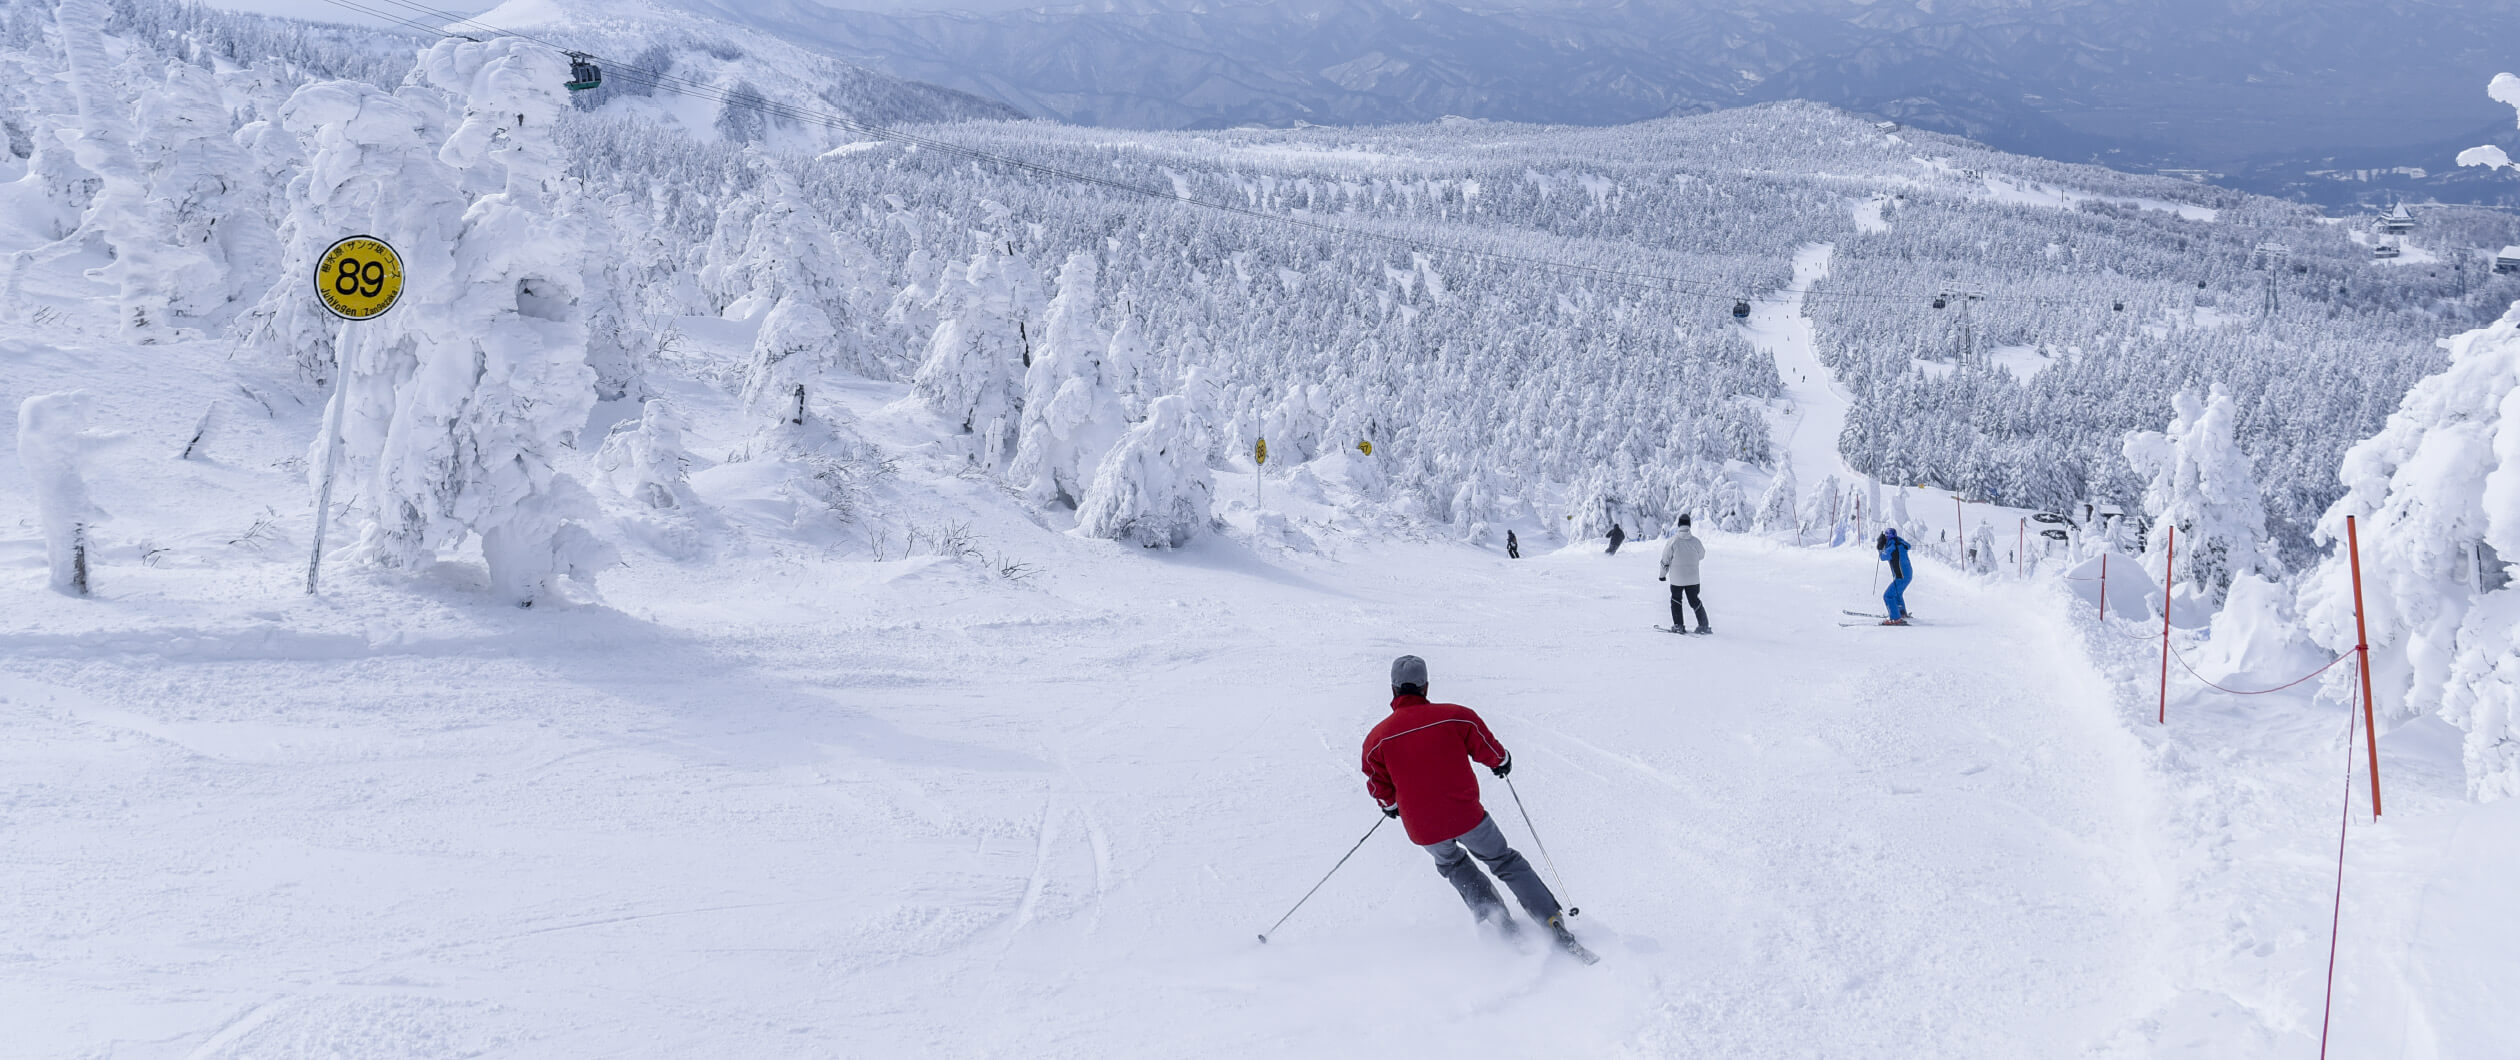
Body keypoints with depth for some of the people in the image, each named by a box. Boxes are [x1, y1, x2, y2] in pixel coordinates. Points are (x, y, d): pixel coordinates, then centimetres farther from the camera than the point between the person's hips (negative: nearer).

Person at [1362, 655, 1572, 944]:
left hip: (1424, 830, 1)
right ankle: (1553, 923, 14)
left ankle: (1499, 920, 17)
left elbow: (1381, 791, 3)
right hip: (1467, 816, -1)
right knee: (1505, 861, 22)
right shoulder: (1455, 715, -8)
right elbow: (1493, 753, 3)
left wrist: (1391, 806, 26)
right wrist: (1502, 763, 27)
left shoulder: (1377, 739, -7)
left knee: (1452, 864, 32)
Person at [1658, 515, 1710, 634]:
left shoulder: (1672, 541, -13)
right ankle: (1704, 625, 12)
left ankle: (1678, 625, 13)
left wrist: (1663, 574, 7)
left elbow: (1665, 559, -7)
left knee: (1676, 600, 16)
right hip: (1693, 578, 2)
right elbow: (1702, 555, 9)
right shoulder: (1695, 541, -8)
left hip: (1676, 579, -2)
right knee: (1694, 601, 15)